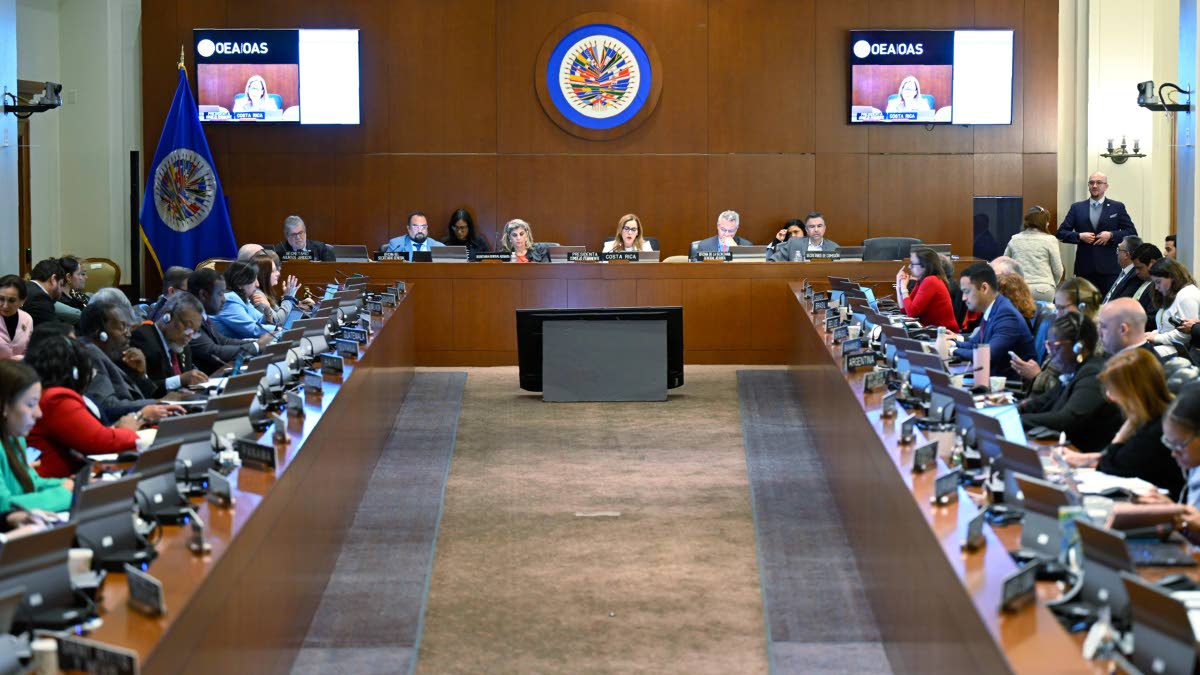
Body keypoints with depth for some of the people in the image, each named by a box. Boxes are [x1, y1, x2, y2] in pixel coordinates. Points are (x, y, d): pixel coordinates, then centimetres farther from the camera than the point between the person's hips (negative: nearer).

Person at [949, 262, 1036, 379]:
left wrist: (954, 351, -18)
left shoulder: (1006, 314, -19)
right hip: (996, 375, 8)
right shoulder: (991, 310, 8)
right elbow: (976, 344, 19)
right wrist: (955, 342, 2)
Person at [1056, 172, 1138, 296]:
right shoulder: (1077, 208, 10)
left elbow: (1132, 232, 4)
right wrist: (1079, 236, -10)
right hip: (1084, 268, 1)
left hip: (1109, 268, -1)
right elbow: (1062, 232, 8)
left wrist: (1111, 235, -10)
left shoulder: (1117, 207, 7)